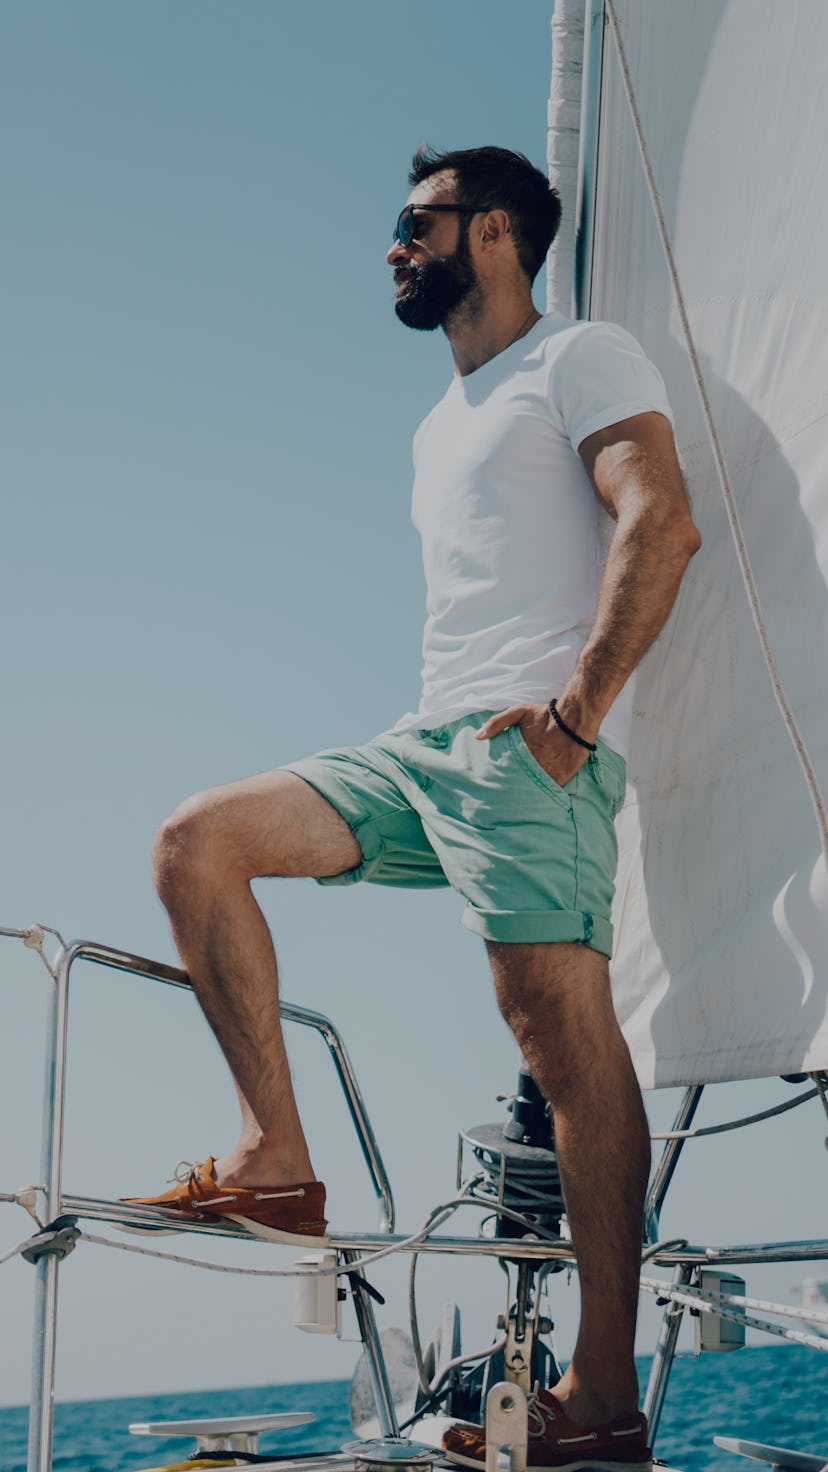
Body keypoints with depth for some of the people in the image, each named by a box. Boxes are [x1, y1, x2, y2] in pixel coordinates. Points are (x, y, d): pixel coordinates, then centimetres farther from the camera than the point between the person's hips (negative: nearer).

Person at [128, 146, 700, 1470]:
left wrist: (579, 705, -19)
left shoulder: (581, 358, 4)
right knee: (196, 841, -2)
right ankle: (278, 1160, -5)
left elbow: (661, 523, -11)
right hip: (426, 744, 9)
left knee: (563, 1027, -16)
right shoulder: (443, 425, 30)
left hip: (528, 746, -9)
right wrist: (447, 734, 15)